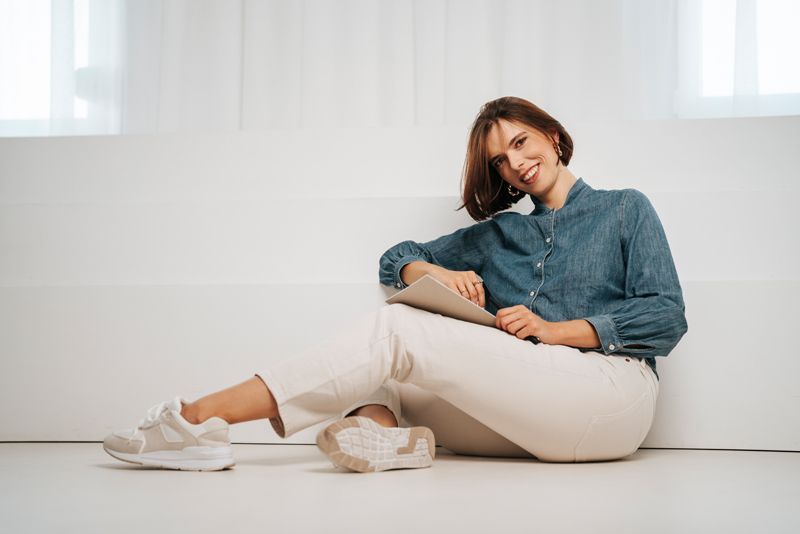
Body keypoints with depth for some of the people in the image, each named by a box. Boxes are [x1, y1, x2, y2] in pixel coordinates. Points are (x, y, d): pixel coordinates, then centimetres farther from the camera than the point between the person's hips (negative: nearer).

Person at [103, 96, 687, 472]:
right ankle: (381, 428, -43)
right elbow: (397, 259, 25)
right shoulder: (497, 235, 26)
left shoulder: (626, 209, 15)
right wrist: (434, 272, 0)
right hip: (520, 415, 6)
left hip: (612, 393, -5)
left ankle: (203, 418, -25)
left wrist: (555, 329, -7)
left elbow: (667, 318, 4)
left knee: (398, 328, -21)